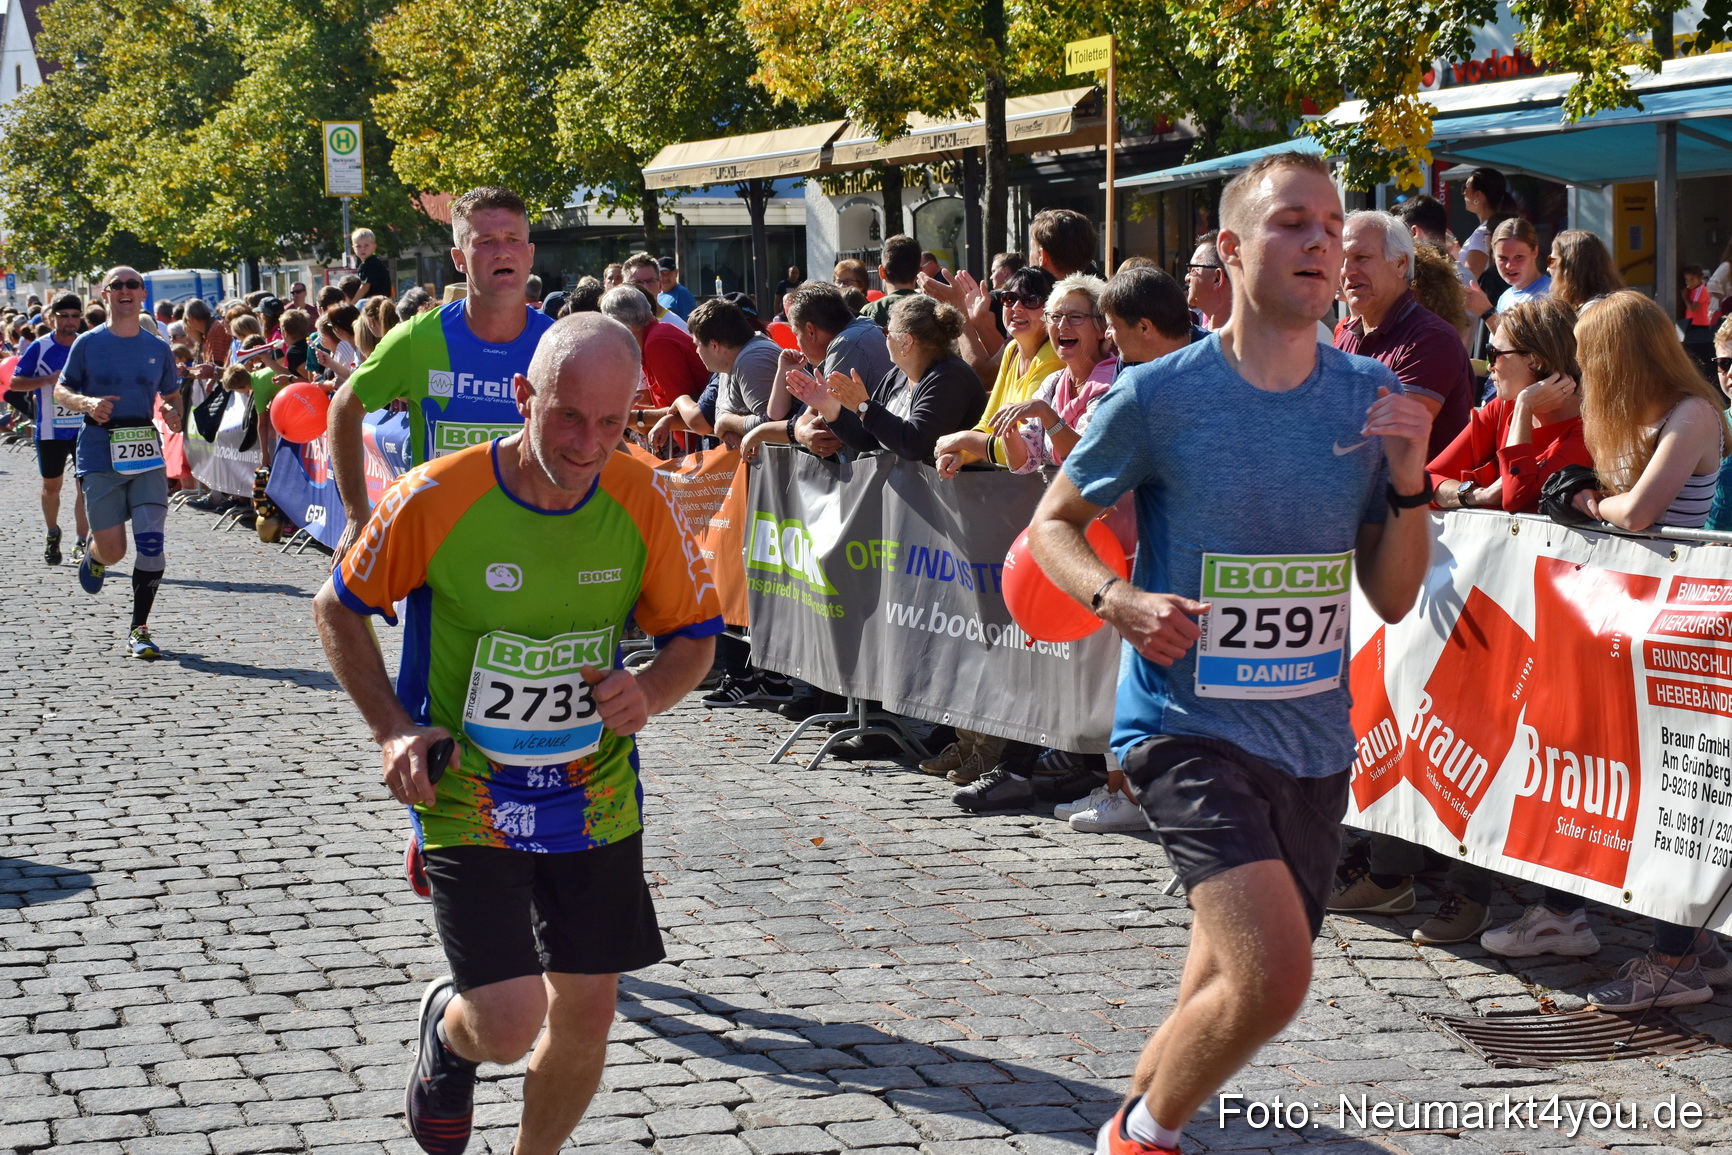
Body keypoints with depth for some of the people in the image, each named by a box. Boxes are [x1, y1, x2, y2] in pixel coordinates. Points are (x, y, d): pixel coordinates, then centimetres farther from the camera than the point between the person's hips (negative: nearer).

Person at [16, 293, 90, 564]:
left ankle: (82, 542, -3)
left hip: (85, 428, 0)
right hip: (51, 430, 0)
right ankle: (53, 536, 33)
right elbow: (15, 382, -4)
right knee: (51, 485, 12)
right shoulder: (40, 347, -5)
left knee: (85, 484, -7)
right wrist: (49, 380, -18)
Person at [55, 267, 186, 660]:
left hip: (147, 455, 2)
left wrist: (173, 412, -5)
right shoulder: (88, 343, 2)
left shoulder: (157, 348, 8)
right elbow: (61, 391, 6)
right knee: (112, 549, -1)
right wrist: (86, 403, -15)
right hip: (100, 455, -2)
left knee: (151, 542, -12)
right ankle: (92, 558, 39)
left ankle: (139, 630, 0)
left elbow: (172, 394, 19)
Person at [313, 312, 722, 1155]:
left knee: (587, 1013, 9)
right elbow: (337, 609, -1)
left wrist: (651, 693, -17)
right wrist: (393, 729, -12)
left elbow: (695, 633, 5)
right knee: (509, 1023, -12)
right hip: (466, 798, -3)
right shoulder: (437, 499, -17)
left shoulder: (640, 500, -9)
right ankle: (447, 1031, 27)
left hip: (597, 799, 3)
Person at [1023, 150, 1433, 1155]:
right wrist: (1120, 601, -14)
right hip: (1188, 725, -5)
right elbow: (1054, 523, 5)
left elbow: (1395, 599, 6)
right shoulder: (1158, 396, -9)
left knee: (1230, 994, 16)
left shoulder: (1371, 396, 2)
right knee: (1273, 971, -22)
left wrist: (1408, 481, -10)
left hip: (1313, 741, 5)